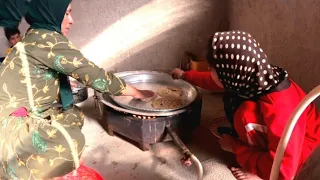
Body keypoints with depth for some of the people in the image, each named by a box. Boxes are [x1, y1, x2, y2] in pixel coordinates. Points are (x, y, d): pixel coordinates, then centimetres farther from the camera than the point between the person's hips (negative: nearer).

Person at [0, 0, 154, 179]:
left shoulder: (36, 38, 10)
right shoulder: (46, 38, -18)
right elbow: (92, 73, -18)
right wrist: (136, 92, -9)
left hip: (24, 116, 10)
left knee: (74, 116, 11)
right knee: (72, 141, -22)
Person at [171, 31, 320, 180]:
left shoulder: (278, 107, -37)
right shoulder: (250, 77, -15)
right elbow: (220, 81, 9)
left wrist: (234, 147, -22)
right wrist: (185, 75, 23)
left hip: (303, 148, -8)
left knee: (247, 114, -29)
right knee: (233, 98, -2)